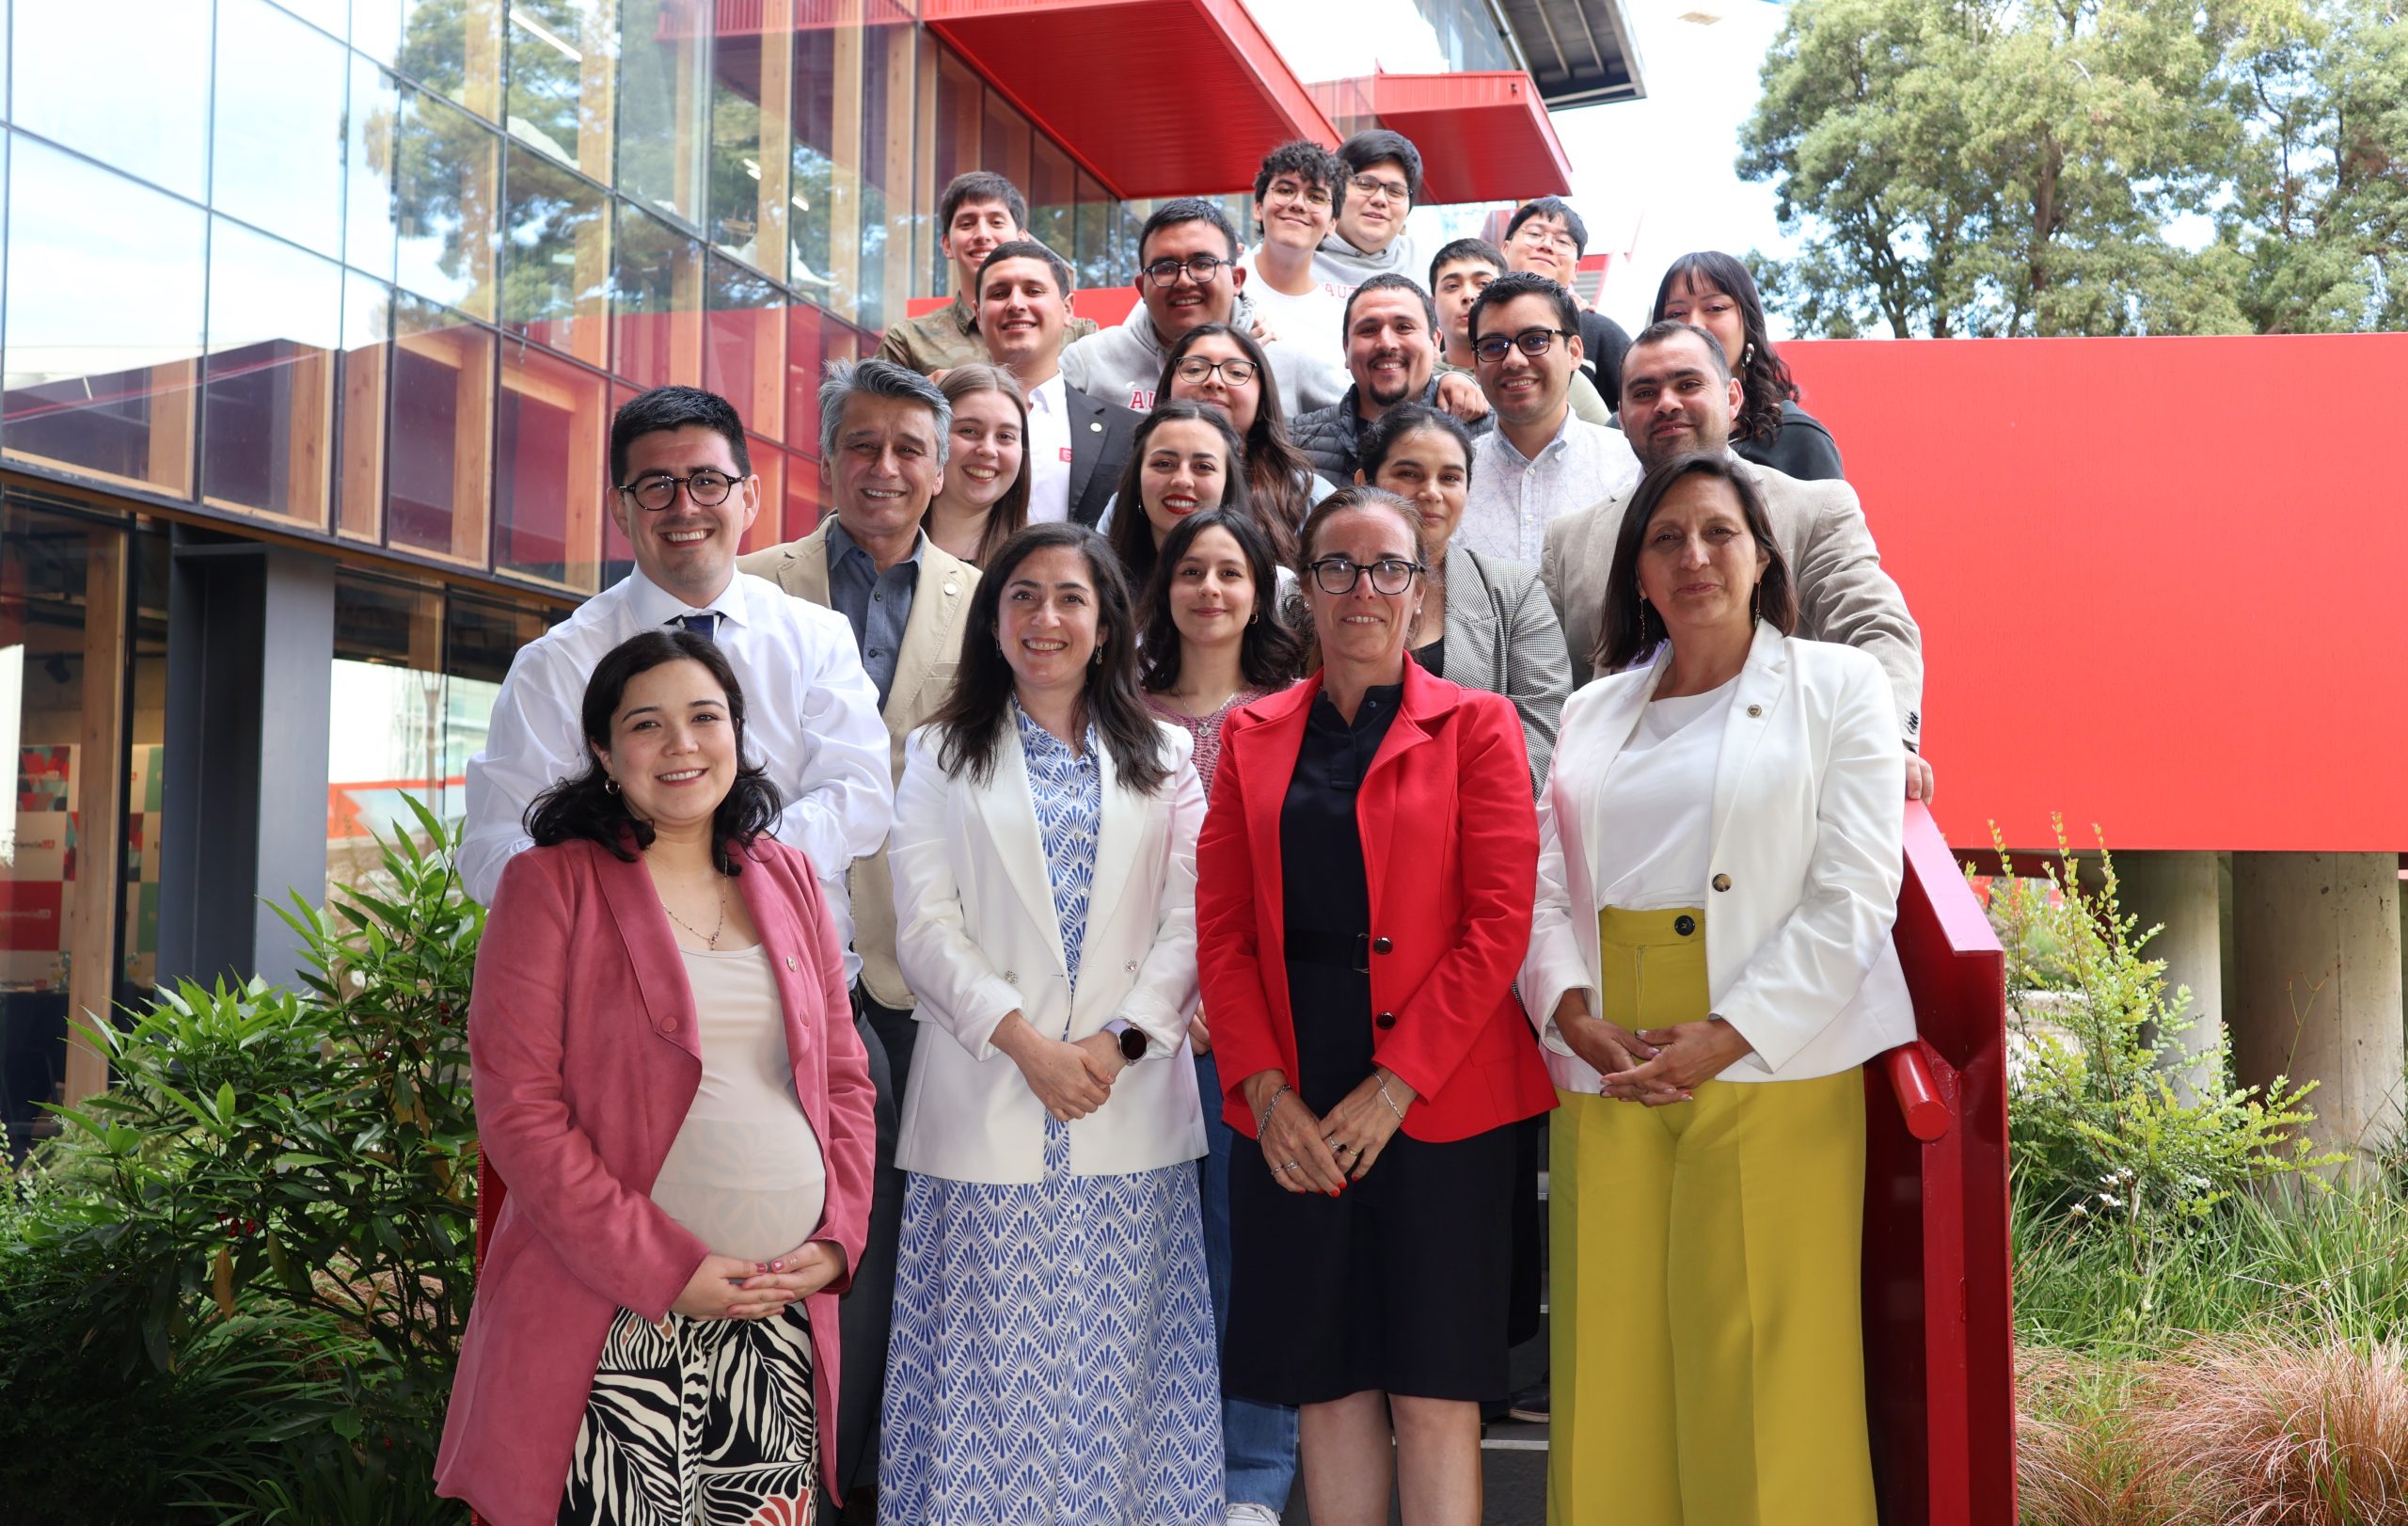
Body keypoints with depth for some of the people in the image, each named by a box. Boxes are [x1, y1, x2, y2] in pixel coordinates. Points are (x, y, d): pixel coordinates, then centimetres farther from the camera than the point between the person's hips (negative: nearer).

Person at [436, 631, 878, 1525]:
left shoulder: (788, 882, 13)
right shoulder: (552, 885, -1)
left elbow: (845, 1078, 15)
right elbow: (518, 1110, -8)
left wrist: (838, 1237, 0)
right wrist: (663, 1269, -13)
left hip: (782, 1321, 4)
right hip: (615, 1333, -4)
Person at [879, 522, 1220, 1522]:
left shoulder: (1163, 759, 12)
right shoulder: (941, 756, 9)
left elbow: (1191, 922, 3)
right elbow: (926, 927, -1)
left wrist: (1119, 1042, -11)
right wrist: (1026, 1043, -12)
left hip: (1130, 1109, 1)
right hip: (988, 1103, -1)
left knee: (1116, 1359, 3)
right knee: (995, 1356, 0)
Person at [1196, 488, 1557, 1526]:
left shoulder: (1474, 727, 3)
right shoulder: (1252, 737, 12)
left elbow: (1499, 921, -6)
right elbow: (1222, 931, 6)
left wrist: (1393, 1084, -13)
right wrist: (1266, 1089, -7)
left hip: (1437, 1099, -2)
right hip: (1292, 1113, 3)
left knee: (1434, 1390, 1)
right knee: (1324, 1381, 8)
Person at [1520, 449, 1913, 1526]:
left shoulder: (1836, 687, 4)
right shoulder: (1595, 711, 17)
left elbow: (1852, 897, -5)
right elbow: (1546, 887, 11)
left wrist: (1721, 1040, -14)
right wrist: (1578, 1018, -7)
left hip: (1771, 1067, -3)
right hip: (1607, 1073, 4)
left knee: (1759, 1366, -2)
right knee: (1612, 1356, 5)